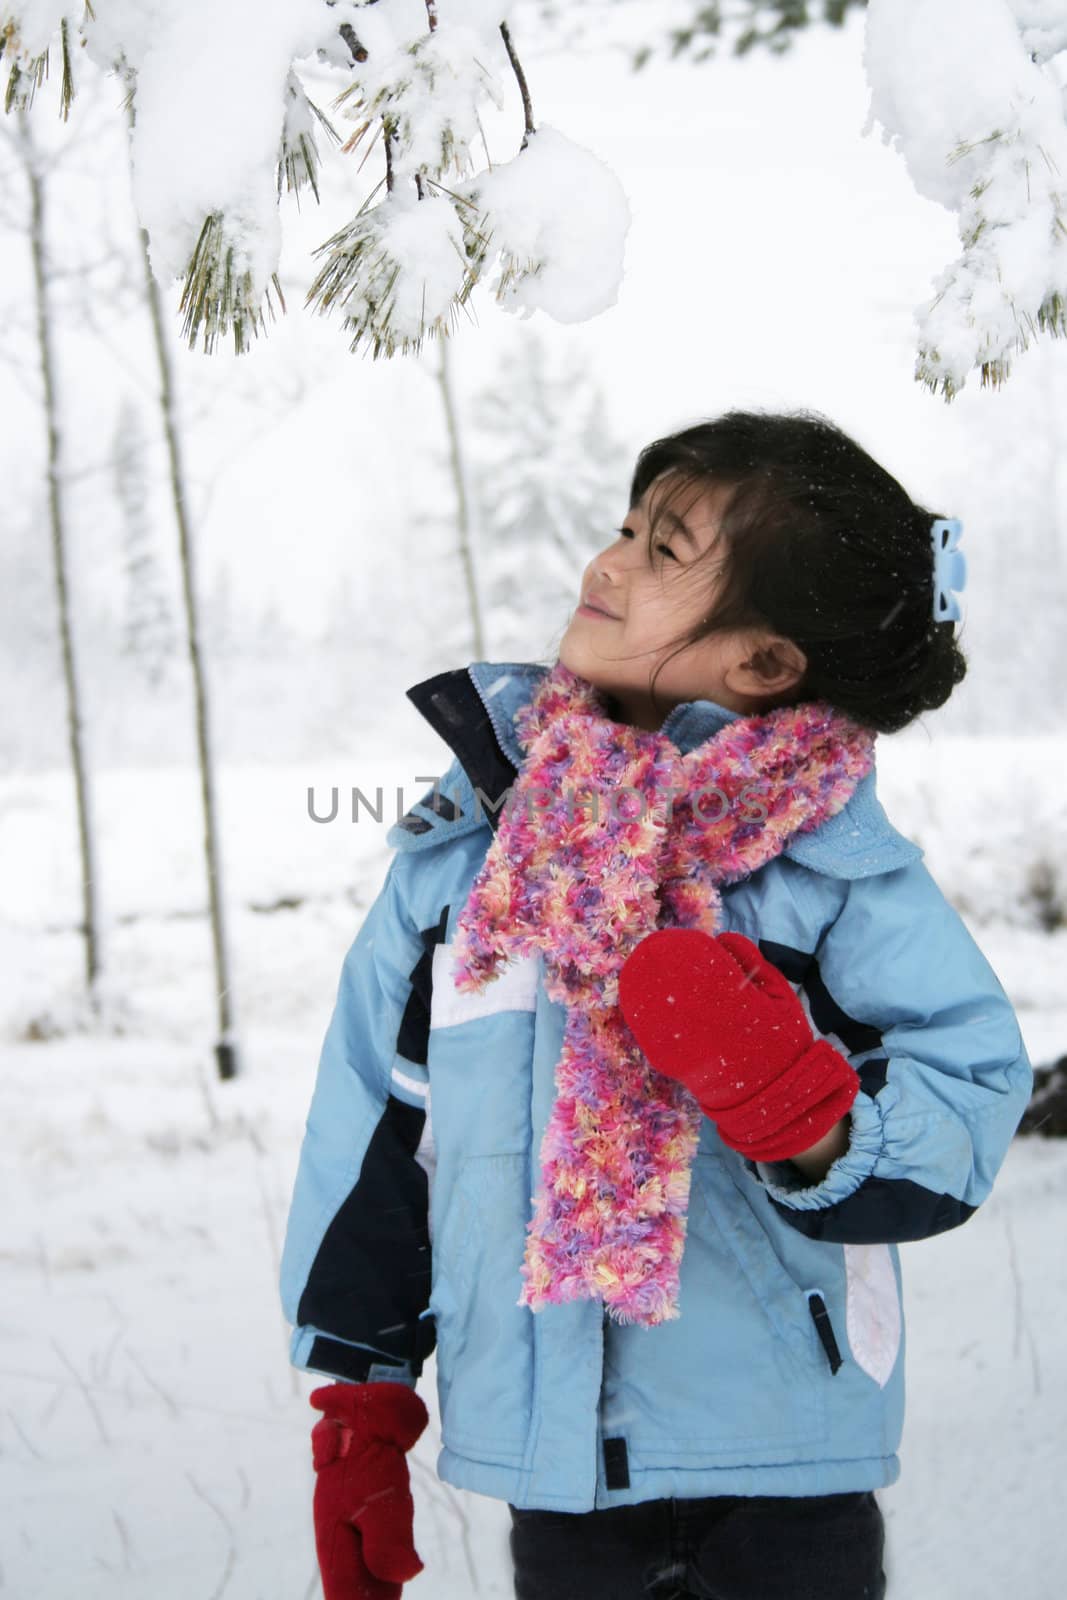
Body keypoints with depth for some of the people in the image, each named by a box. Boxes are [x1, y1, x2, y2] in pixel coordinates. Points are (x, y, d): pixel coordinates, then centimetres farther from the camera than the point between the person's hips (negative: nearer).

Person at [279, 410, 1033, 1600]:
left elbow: (970, 1115, -10)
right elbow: (377, 1119, 8)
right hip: (553, 1455, 2)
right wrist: (360, 1407, 9)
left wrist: (811, 1113, -29)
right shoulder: (464, 841, 2)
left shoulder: (840, 865, -7)